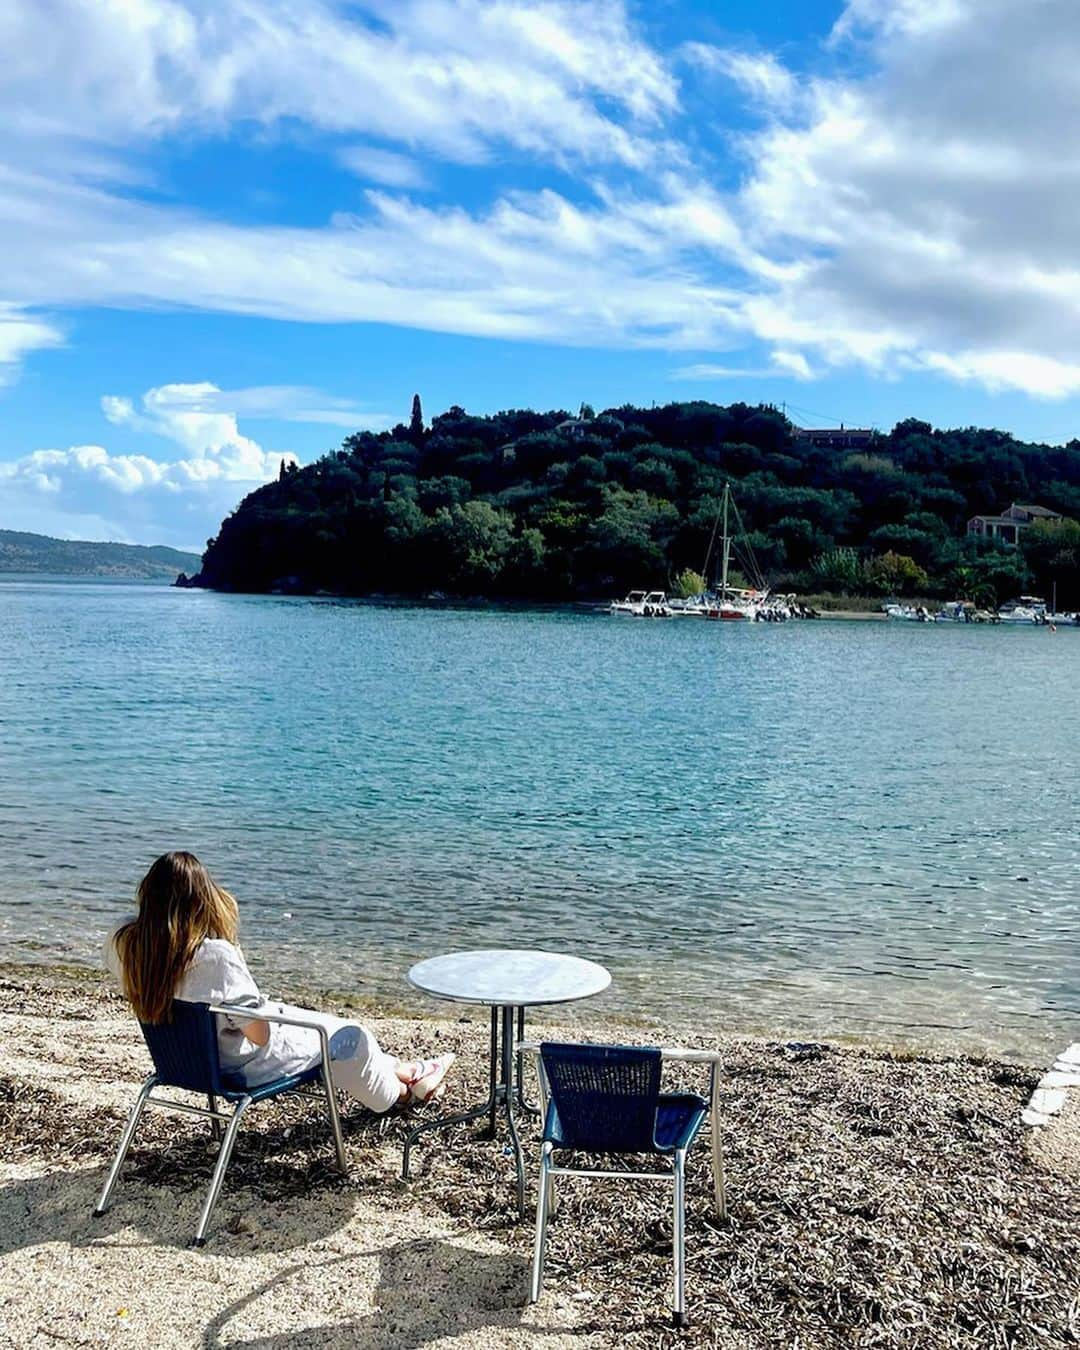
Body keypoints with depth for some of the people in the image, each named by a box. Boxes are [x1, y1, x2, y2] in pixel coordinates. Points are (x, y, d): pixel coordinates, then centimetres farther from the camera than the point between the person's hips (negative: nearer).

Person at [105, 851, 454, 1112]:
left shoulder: (123, 944, -16)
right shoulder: (216, 956, -36)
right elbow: (260, 1034, -26)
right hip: (238, 1066, -8)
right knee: (350, 1036, 16)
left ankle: (402, 1069, 46)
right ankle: (401, 1091, 46)